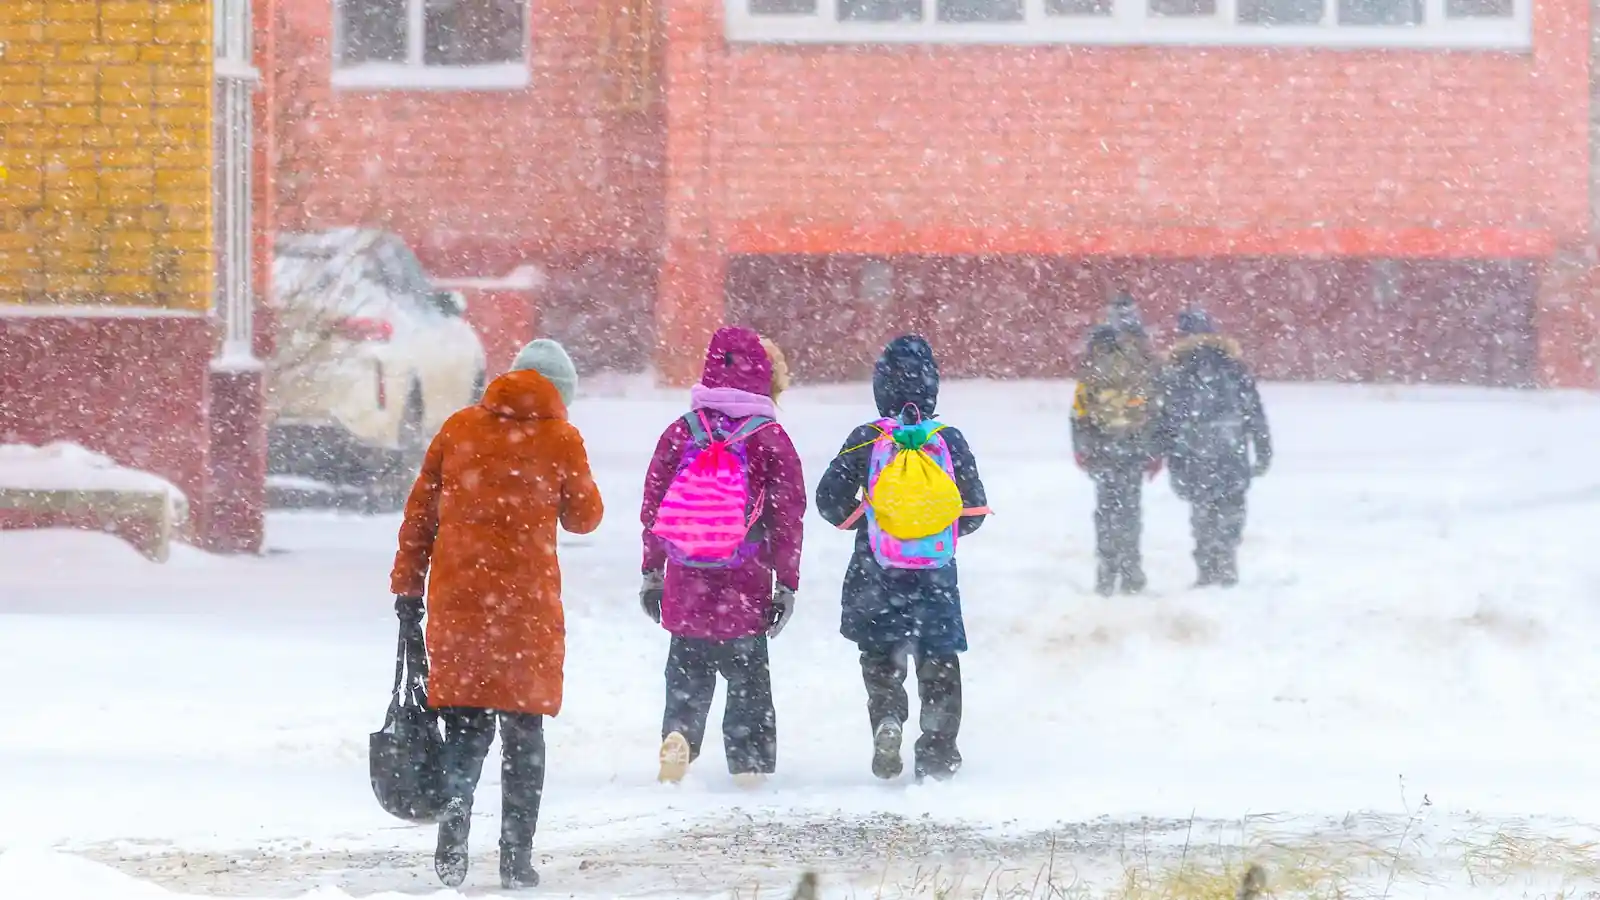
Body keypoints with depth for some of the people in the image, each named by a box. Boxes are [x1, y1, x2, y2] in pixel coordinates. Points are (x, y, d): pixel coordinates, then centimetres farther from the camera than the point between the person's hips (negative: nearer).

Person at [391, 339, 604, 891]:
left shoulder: (460, 428, 7)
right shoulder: (560, 440, -1)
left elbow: (420, 510, 8)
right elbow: (583, 518, 10)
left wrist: (407, 585, 13)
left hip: (456, 594, 2)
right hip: (526, 598, -2)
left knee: (466, 724, 9)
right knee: (523, 729, 6)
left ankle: (453, 843, -9)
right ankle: (516, 857, 3)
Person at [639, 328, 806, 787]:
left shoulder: (681, 432, 1)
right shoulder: (771, 439, -5)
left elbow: (653, 505, 6)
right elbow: (789, 516, -3)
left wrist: (651, 572, 16)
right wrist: (787, 583, 5)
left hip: (686, 581, 2)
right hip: (746, 589, -2)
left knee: (687, 669, 12)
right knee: (749, 676, 10)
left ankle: (678, 733, -12)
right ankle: (750, 761, 8)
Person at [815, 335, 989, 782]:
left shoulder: (866, 441, -6)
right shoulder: (950, 442, -3)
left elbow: (831, 499, -3)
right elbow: (975, 510, 3)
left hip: (876, 572, -1)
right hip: (937, 574, 1)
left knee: (880, 659, 12)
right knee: (939, 663, 11)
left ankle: (886, 713, -15)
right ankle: (937, 753, 11)